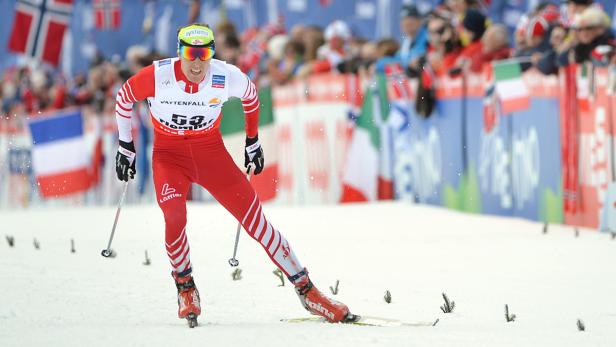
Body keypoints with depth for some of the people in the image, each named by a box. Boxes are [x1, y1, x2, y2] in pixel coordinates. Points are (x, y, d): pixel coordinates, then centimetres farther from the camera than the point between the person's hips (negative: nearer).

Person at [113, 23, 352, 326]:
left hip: (210, 151, 1)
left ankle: (305, 289, 5)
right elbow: (124, 98, -1)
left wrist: (253, 141, 14)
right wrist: (125, 147, 4)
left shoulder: (227, 77, -17)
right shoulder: (157, 76, -21)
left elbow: (250, 96, 7)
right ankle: (185, 288, 0)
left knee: (254, 218, -3)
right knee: (175, 218, -26)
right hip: (169, 155, -1)